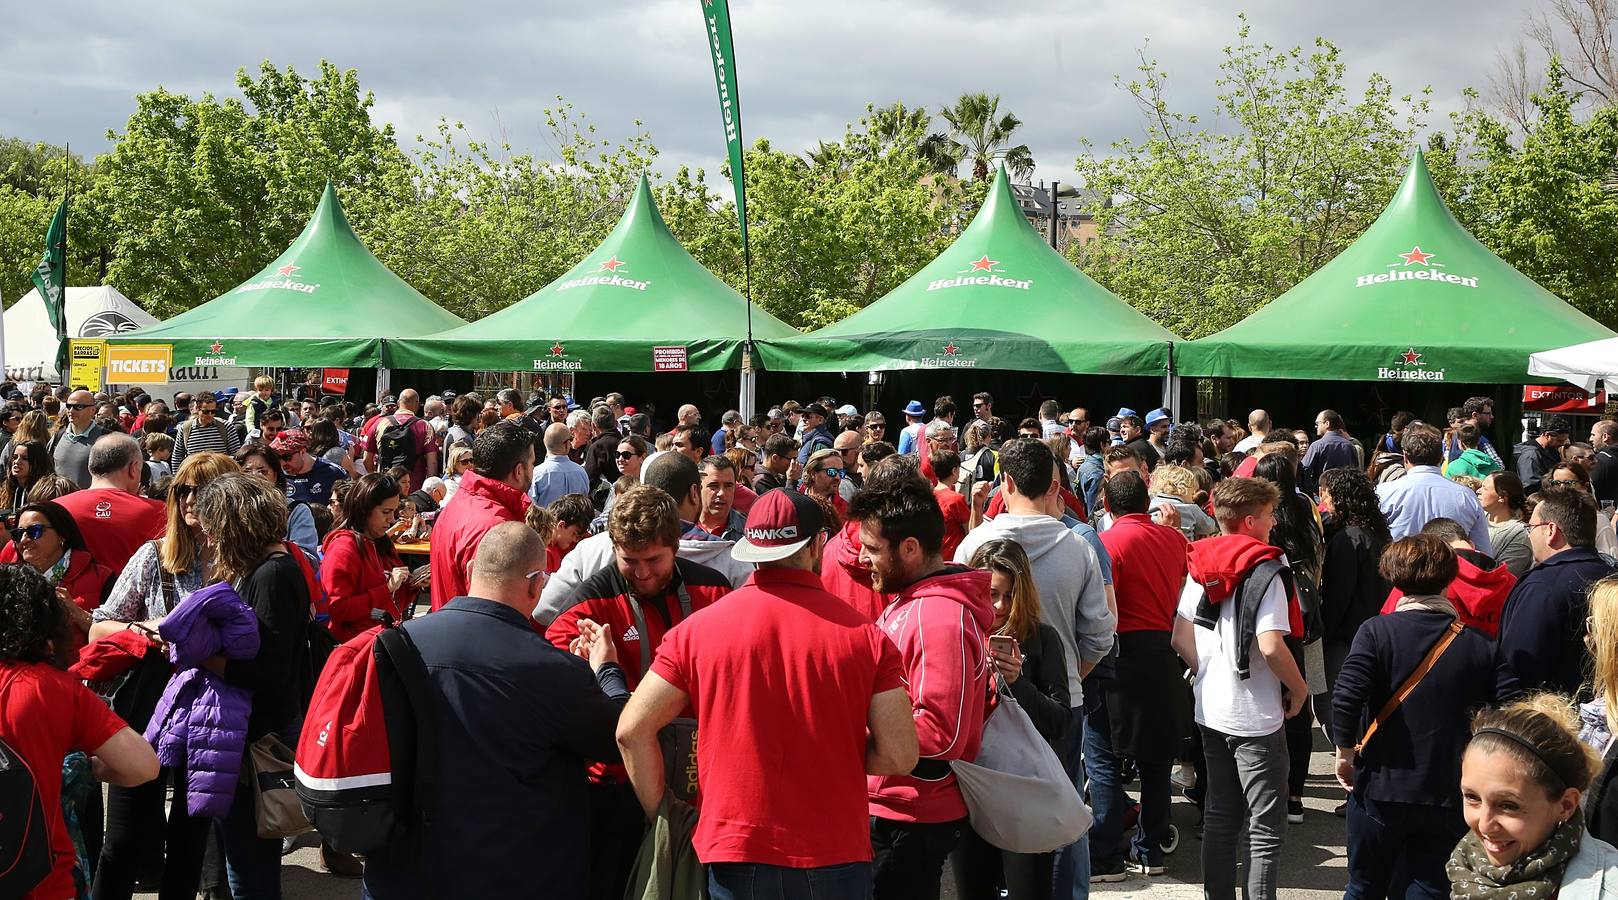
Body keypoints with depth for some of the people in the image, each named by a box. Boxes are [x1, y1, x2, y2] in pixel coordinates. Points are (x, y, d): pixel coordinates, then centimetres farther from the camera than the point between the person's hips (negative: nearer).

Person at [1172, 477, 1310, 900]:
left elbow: (1180, 638, 6)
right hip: (1256, 717, -7)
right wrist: (1299, 690, -9)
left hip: (1211, 710, 7)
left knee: (1219, 817, 17)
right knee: (1266, 829, 3)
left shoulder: (1201, 567, 5)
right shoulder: (1265, 571, -15)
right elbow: (1270, 647, -23)